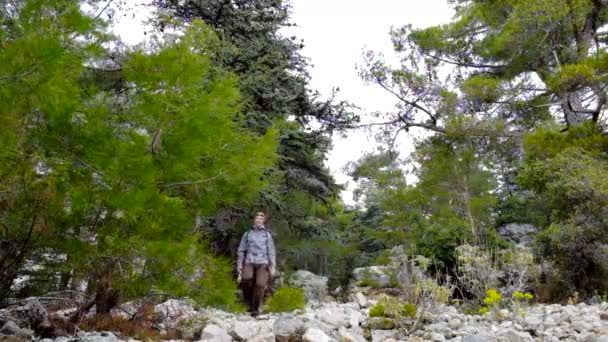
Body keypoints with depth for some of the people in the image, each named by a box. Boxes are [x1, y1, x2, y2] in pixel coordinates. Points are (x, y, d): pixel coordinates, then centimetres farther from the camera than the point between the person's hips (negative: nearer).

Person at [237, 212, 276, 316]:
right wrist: (239, 265, 6)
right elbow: (241, 250, 15)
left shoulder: (267, 234, 15)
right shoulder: (247, 234, 17)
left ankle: (255, 308, -4)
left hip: (262, 262, 0)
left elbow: (271, 252, 10)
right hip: (249, 262, 0)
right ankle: (250, 303, -5)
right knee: (246, 279, -26)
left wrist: (273, 267, 1)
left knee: (260, 284, -17)